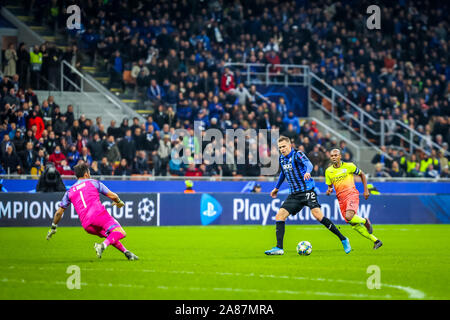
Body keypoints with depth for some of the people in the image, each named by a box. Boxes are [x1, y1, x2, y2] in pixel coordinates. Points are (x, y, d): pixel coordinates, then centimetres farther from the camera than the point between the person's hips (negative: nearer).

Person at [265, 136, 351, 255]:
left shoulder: (297, 155, -8)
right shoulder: (282, 158, 13)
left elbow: (308, 164, -28)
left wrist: (307, 172, -51)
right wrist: (277, 188, 42)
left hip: (307, 191, -7)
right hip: (294, 194, 7)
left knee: (318, 215, -21)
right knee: (279, 216, -7)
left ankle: (343, 240, -12)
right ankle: (279, 248, -5)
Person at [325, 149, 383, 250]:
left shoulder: (348, 166, -1)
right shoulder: (328, 171, 9)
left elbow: (362, 175, 11)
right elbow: (330, 186, 19)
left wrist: (366, 190, 6)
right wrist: (329, 190, -5)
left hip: (351, 194, -5)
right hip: (341, 198, 5)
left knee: (349, 216, -31)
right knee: (354, 225, 1)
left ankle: (365, 221, 2)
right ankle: (376, 241, 12)